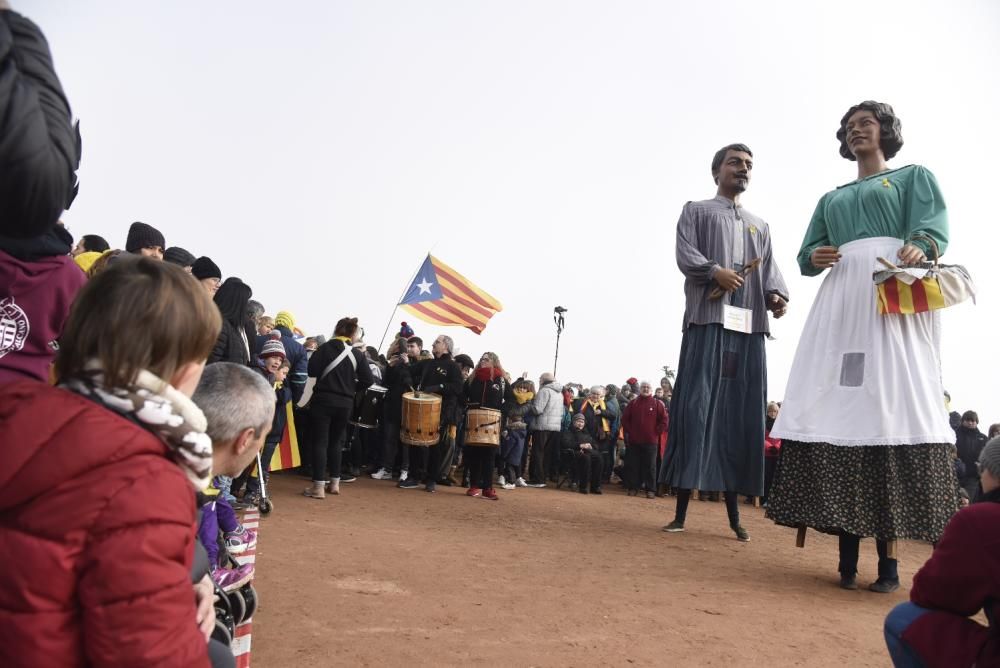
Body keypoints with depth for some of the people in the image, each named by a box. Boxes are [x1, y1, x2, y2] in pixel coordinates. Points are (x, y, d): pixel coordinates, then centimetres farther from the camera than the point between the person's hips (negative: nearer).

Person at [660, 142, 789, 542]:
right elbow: (685, 254, -2)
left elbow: (770, 269, 14)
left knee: (740, 413, 1)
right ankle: (681, 510, -10)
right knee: (696, 406, -11)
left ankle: (734, 511, 6)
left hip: (748, 326, 5)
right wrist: (715, 270, -22)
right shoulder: (695, 211, 15)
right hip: (708, 319, -4)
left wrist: (777, 295, -8)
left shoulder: (759, 226, 27)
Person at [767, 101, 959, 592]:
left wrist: (916, 249, -23)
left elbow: (933, 227, 1)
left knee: (891, 407, -14)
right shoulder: (831, 199, 29)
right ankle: (848, 551, -7)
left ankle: (887, 558, -12)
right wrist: (815, 258, -3)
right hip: (841, 302, 4)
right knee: (840, 410, -8)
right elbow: (807, 254, 22)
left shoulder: (915, 176, 18)